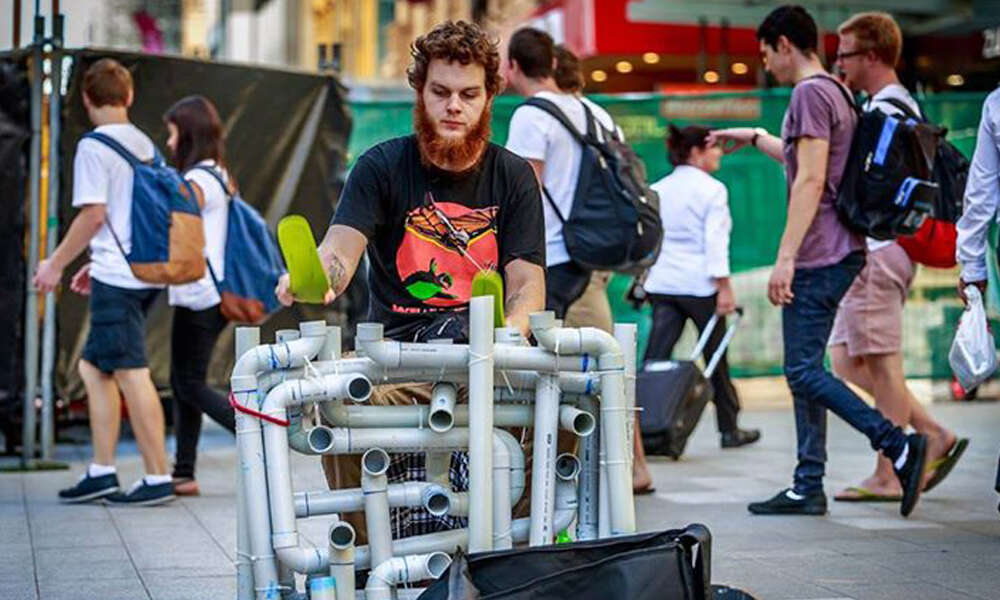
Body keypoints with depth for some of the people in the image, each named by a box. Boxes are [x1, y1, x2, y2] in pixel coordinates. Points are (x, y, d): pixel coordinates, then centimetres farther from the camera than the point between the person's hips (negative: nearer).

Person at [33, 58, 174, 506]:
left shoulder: (94, 147, -9)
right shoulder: (144, 144, 15)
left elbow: (94, 215, -15)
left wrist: (57, 263, -5)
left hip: (117, 277, -8)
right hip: (146, 270, 8)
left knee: (132, 375, -6)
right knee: (94, 367, 14)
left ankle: (158, 477, -5)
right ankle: (102, 472, 14)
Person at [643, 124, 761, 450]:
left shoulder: (656, 190, 12)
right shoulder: (712, 190, -5)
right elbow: (715, 240, -13)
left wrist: (643, 277, 19)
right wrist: (724, 287, -13)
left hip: (661, 285, 5)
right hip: (700, 284, -5)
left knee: (655, 359, -2)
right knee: (716, 359, 9)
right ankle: (729, 429, 21)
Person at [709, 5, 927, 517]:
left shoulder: (811, 93, -11)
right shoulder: (835, 93, 20)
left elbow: (810, 180, -19)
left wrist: (786, 257, -21)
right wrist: (754, 138, 49)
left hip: (819, 257, -10)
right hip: (838, 254, 10)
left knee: (803, 370, -10)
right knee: (804, 370, 10)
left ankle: (899, 446, -13)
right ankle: (808, 488, 10)